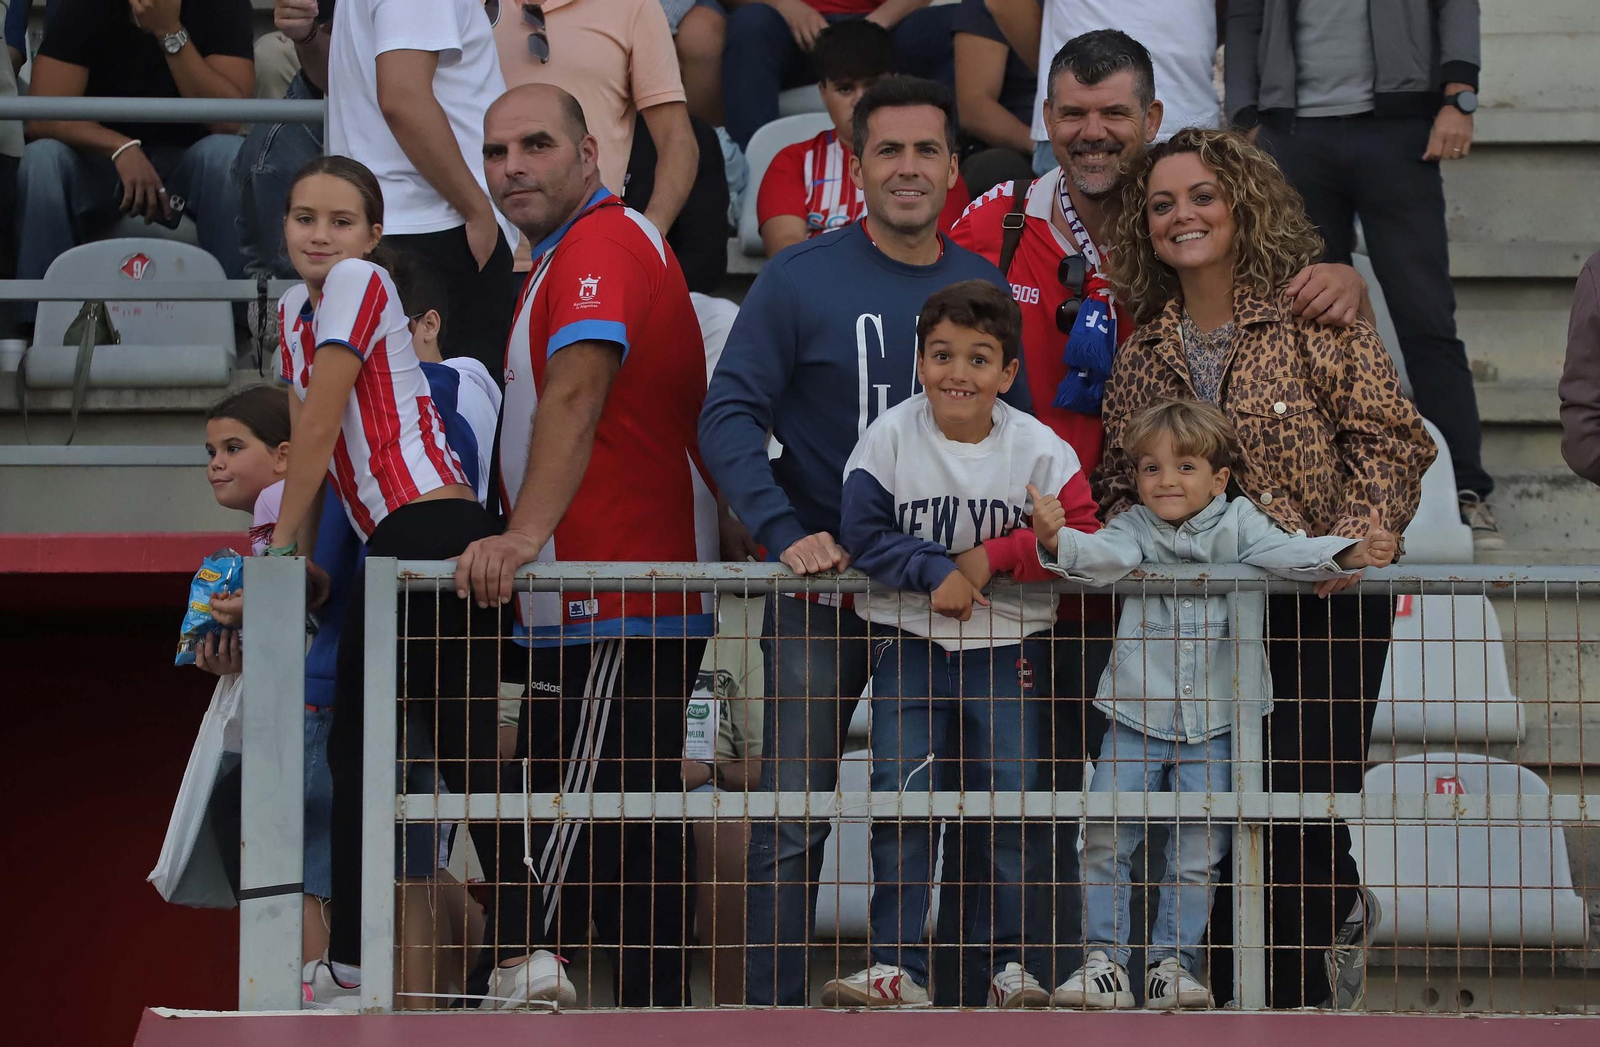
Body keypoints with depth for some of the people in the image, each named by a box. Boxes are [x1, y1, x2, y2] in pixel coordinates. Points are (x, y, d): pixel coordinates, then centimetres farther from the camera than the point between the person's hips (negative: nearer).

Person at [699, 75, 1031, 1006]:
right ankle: (776, 1008, -1)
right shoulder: (800, 280, -5)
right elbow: (731, 415, -8)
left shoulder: (984, 287, 6)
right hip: (824, 583, -3)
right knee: (794, 821, -5)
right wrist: (785, 533, -20)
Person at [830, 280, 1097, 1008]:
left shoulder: (1036, 448, -8)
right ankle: (897, 966, 0)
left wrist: (994, 556, -19)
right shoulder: (891, 436, -8)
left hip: (1007, 646, 0)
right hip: (908, 642, 0)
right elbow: (863, 530, -11)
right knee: (900, 804, -4)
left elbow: (1081, 535, -12)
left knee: (1012, 799, 1)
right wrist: (934, 572, -21)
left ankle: (1012, 959, 11)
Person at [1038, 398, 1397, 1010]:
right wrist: (1058, 540, -40)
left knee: (1198, 852, 1)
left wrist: (1350, 554, -29)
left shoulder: (1237, 524, 3)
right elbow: (1106, 555, -17)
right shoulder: (1135, 529, 2)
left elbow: (1285, 552, -10)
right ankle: (1105, 961, 2)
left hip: (1213, 726, 0)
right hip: (1136, 719, 0)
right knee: (1104, 838, -5)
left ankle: (1172, 961, 11)